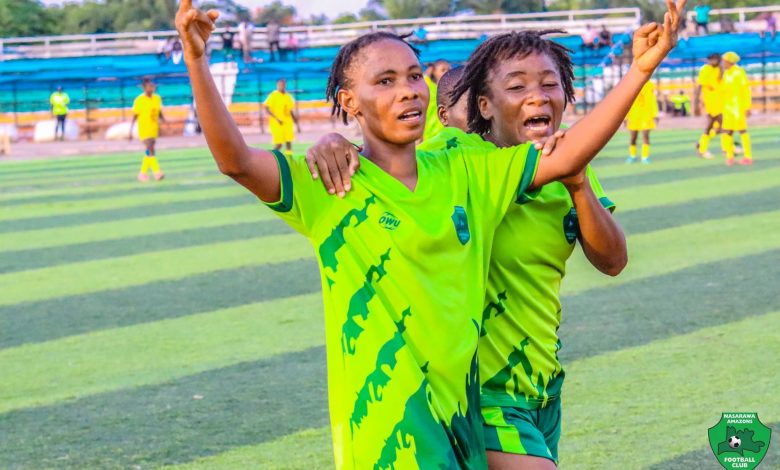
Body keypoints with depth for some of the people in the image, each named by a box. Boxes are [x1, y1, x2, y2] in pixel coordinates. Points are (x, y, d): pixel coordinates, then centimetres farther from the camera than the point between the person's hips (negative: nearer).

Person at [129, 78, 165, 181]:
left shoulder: (157, 99, 5)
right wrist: (130, 132, -6)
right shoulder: (139, 100, -9)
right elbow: (134, 116, -4)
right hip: (144, 129, -6)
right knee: (151, 150, -17)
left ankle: (143, 173, 23)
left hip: (154, 129, 6)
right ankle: (157, 172, -22)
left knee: (149, 152, 10)